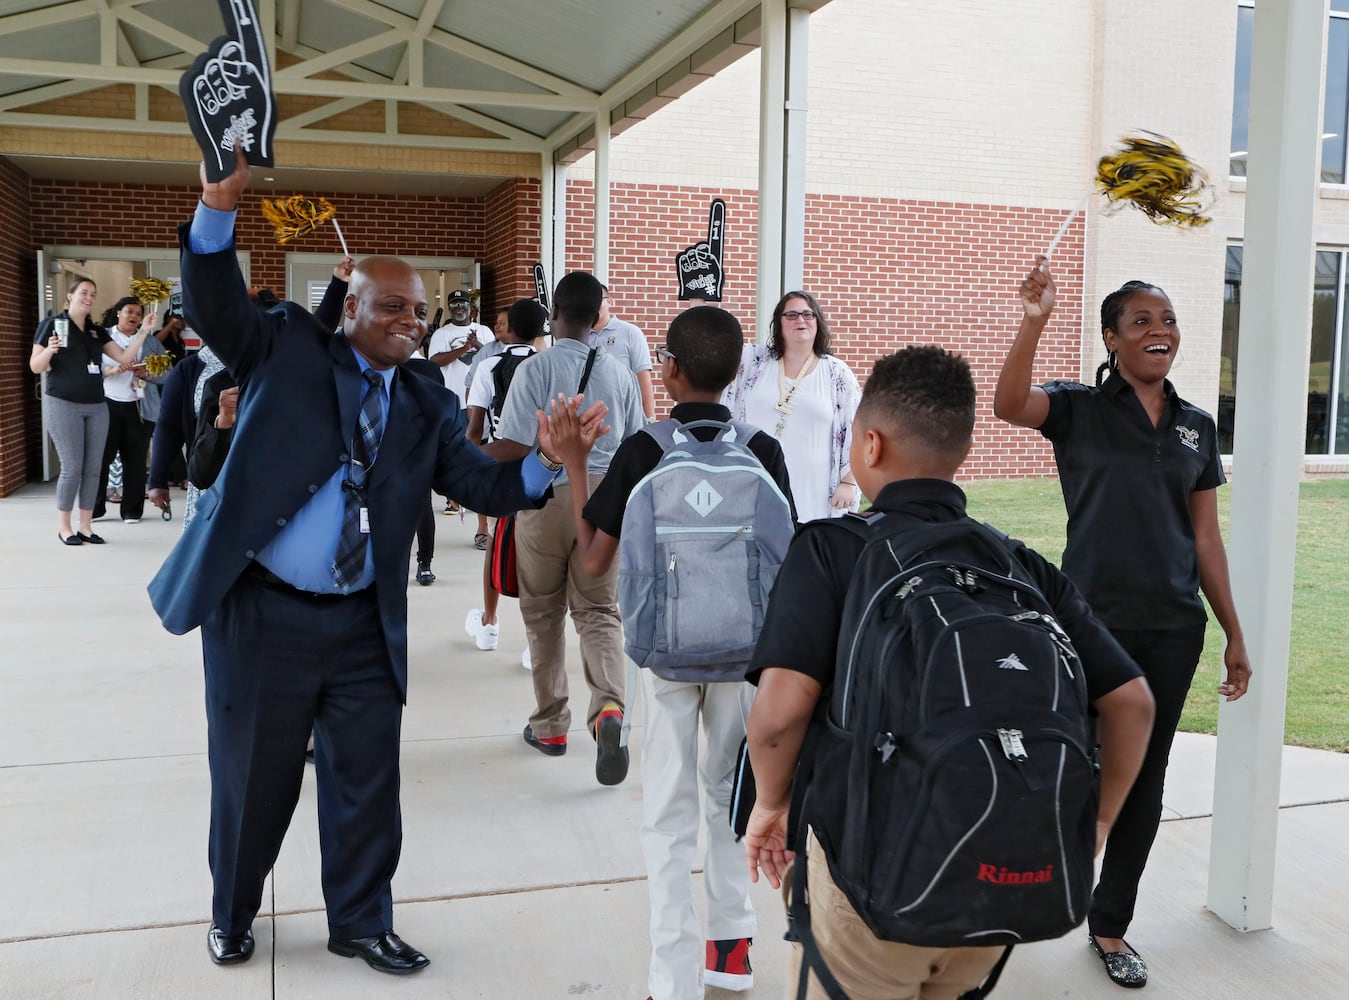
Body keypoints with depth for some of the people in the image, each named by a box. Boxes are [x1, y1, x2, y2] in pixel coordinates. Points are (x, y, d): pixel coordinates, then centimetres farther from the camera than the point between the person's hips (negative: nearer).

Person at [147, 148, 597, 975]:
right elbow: (216, 309, -15)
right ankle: (232, 917, 38)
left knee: (368, 781, 10)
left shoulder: (427, 409, 6)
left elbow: (487, 485, 0)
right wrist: (219, 209, -31)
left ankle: (361, 922, 31)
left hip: (365, 626, 3)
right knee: (253, 780, 13)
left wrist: (546, 459, -20)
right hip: (260, 612, -2)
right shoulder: (287, 348, 0)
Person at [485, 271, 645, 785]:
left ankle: (549, 726, 22)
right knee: (599, 611, 7)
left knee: (543, 613, 12)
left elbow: (513, 446, -14)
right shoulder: (618, 373, 2)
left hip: (546, 497, -2)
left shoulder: (534, 369, -10)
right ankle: (609, 708, -17)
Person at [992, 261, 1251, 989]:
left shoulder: (1197, 427, 10)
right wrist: (1033, 321, -35)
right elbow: (1009, 405, -25)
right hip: (1092, 621, -4)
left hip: (1174, 628, 5)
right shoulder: (1078, 408, -2)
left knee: (1144, 779, 13)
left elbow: (1206, 538, 12)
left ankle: (1110, 926, 30)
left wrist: (1233, 634, 12)